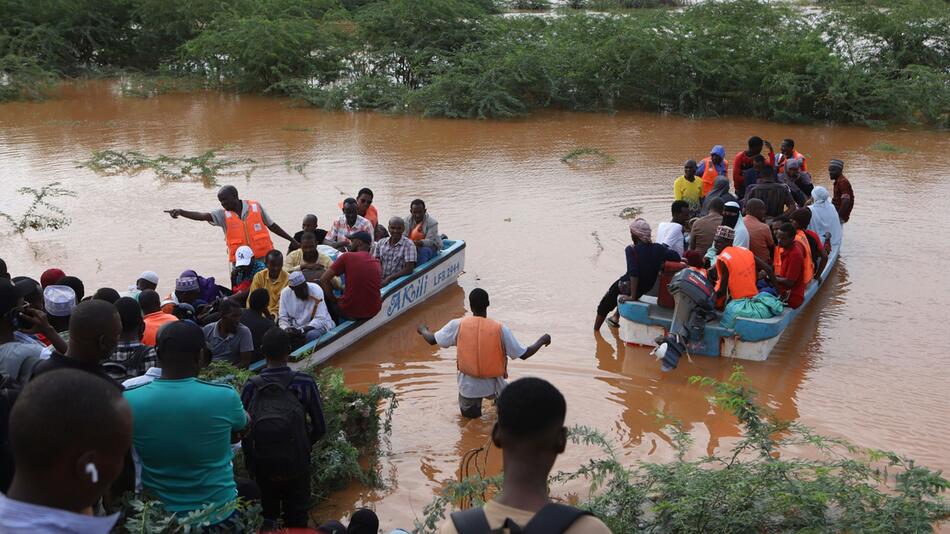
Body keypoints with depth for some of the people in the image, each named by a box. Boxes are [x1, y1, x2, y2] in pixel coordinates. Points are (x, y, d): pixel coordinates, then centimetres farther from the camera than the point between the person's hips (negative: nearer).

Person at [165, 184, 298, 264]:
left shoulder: (256, 207, -2)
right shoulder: (223, 215, 0)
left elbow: (271, 225, 8)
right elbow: (202, 216, -14)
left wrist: (292, 240, 12)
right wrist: (180, 212, -31)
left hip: (263, 257, -1)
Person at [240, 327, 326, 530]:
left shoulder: (251, 386, -11)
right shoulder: (305, 383, -13)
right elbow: (320, 428, -7)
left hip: (260, 466, 1)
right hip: (296, 466, -1)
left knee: (265, 518, 21)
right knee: (297, 521, 14)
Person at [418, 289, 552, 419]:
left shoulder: (458, 325, -11)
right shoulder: (500, 329, -13)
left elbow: (432, 340, 0)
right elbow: (524, 354, -8)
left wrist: (423, 330, 23)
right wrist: (542, 340, 10)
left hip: (468, 386, 0)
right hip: (493, 386, 0)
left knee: (470, 415, 23)